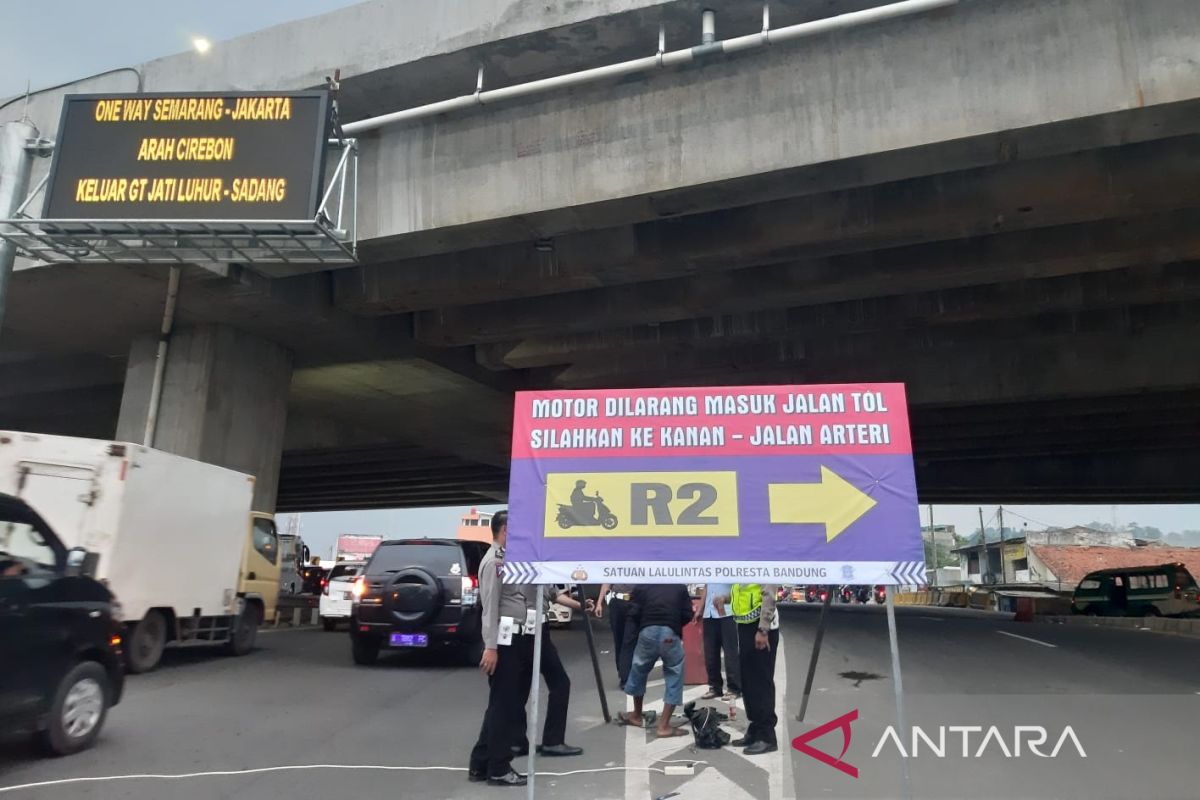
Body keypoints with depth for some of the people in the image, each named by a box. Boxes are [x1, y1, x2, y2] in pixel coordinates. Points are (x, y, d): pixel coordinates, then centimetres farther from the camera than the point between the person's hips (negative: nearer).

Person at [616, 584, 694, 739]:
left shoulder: (642, 586, 17)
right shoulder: (680, 587, 19)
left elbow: (635, 613, 5)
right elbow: (688, 615, 11)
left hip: (648, 631, 1)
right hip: (671, 633, -1)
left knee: (639, 670, 23)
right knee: (674, 677, 14)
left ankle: (637, 716, 40)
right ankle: (664, 726, 12)